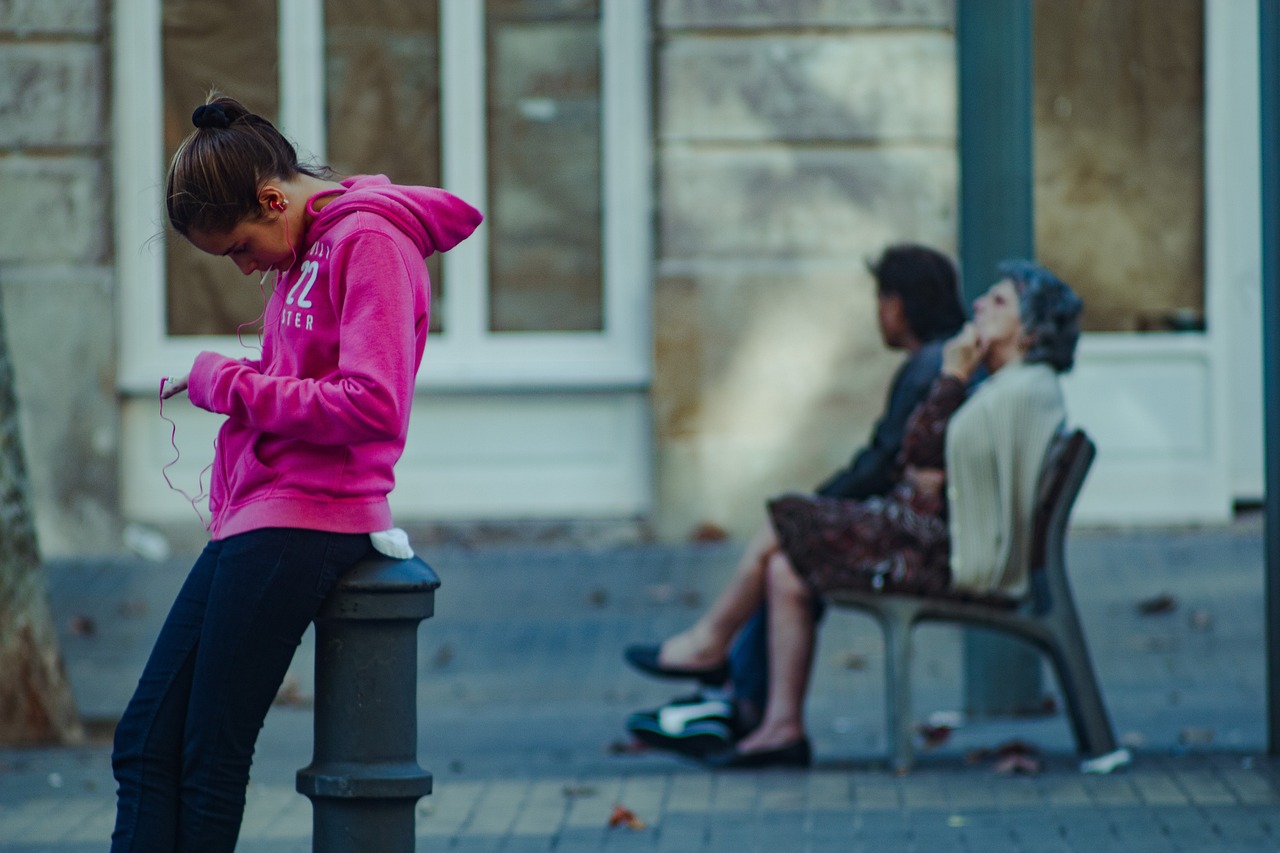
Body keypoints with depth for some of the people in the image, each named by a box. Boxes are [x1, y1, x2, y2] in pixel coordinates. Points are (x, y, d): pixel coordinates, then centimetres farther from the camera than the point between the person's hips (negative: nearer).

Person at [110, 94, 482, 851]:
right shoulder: (307, 251, 18)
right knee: (146, 744, 3)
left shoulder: (370, 242, -11)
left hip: (304, 528, -10)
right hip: (252, 524, 10)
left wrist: (228, 383, -12)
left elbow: (372, 405, -21)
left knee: (211, 760, -8)